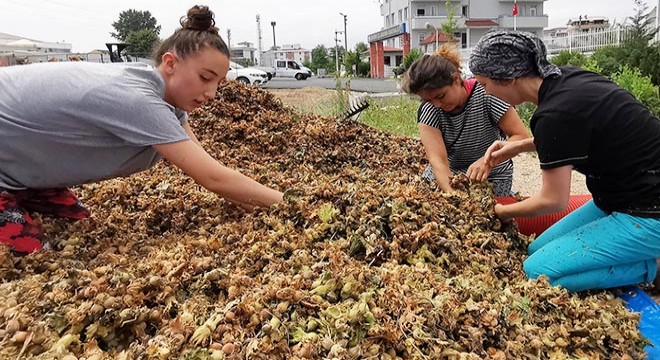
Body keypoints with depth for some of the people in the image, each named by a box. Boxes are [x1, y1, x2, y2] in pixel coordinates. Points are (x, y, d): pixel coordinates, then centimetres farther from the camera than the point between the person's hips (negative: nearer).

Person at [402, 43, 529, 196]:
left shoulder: (485, 94, -20)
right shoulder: (428, 110, -16)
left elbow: (522, 136, -20)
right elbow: (438, 160, -25)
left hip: (491, 176, -2)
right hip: (447, 174, 2)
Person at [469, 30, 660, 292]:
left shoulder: (554, 115, -27)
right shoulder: (565, 77, 0)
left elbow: (553, 200, -17)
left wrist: (503, 212, 1)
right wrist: (520, 145, 10)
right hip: (624, 197, 9)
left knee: (537, 270, -15)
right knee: (536, 250, 9)